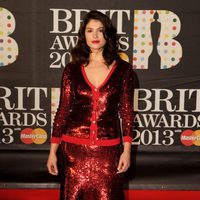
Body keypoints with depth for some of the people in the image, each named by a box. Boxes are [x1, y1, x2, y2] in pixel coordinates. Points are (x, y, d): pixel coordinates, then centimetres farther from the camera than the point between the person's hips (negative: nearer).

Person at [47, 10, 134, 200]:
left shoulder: (123, 69, 1)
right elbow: (63, 110, 5)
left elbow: (127, 111, 3)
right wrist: (53, 150, 3)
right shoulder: (72, 69, 3)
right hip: (74, 148, 1)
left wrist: (127, 149, -2)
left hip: (108, 148, 0)